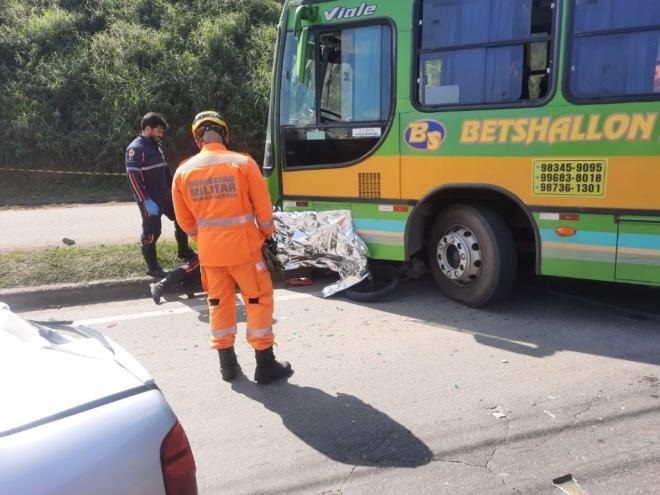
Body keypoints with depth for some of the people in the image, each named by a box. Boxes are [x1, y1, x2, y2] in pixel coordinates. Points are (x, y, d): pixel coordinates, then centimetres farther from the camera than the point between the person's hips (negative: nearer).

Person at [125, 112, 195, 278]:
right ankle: (152, 267, 12)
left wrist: (173, 189, 19)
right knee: (152, 231, -1)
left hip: (164, 196, 8)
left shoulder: (157, 145, 12)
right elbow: (133, 177, -20)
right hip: (150, 200, -8)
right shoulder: (135, 148, -14)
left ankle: (184, 252, 31)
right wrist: (146, 200, -24)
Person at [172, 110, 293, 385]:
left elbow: (184, 218, 7)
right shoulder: (243, 163, -10)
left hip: (209, 250, 4)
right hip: (243, 246, -3)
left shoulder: (183, 171, -1)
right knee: (258, 300, 7)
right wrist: (266, 234, 12)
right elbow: (263, 207, -6)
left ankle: (227, 364, 23)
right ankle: (265, 364, 11)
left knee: (219, 304, 15)